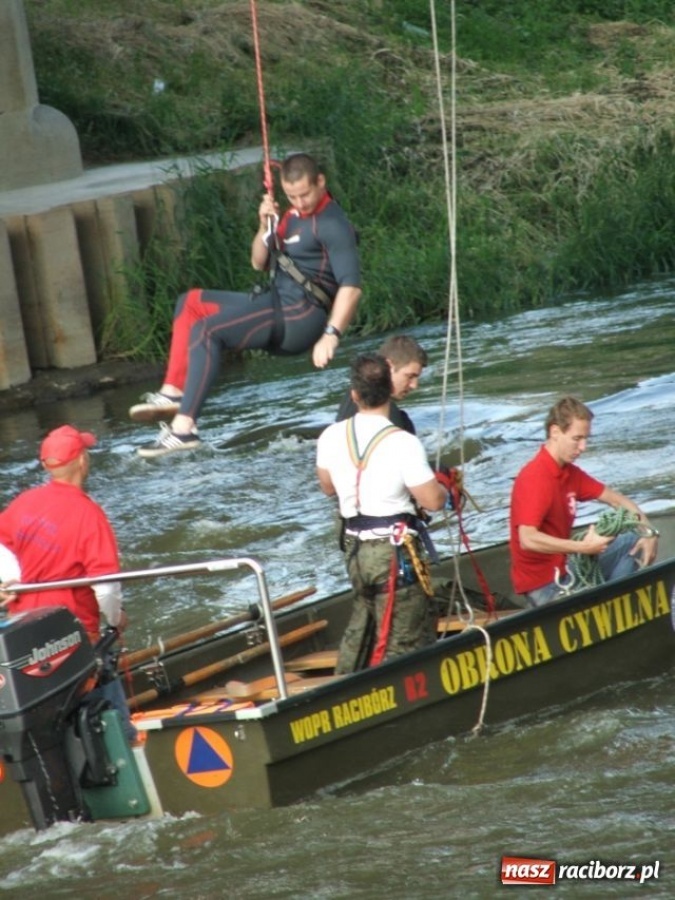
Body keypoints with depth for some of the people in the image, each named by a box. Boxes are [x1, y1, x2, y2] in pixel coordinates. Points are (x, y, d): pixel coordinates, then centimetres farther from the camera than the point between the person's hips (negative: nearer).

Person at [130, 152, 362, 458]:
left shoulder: (332, 224, -13)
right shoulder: (295, 215, 16)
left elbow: (351, 286, -24)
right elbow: (258, 263, 21)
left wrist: (331, 335, -33)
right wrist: (265, 228, 2)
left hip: (302, 316, -10)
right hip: (277, 305, 10)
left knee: (206, 330, -23)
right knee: (191, 303, 13)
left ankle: (184, 427, -29)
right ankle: (173, 392, -1)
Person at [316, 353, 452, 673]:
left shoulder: (332, 436, -2)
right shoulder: (404, 443, -19)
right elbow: (433, 500, -16)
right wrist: (442, 485, 6)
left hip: (355, 547, 7)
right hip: (394, 550, -7)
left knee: (362, 623, 24)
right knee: (403, 640, 0)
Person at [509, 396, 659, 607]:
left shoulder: (570, 473, 6)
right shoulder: (534, 478, -21)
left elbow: (614, 498, 16)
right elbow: (527, 539, -33)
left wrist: (648, 532, 0)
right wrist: (583, 547, -30)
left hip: (566, 565, 10)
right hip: (543, 583, -10)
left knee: (633, 542, 7)